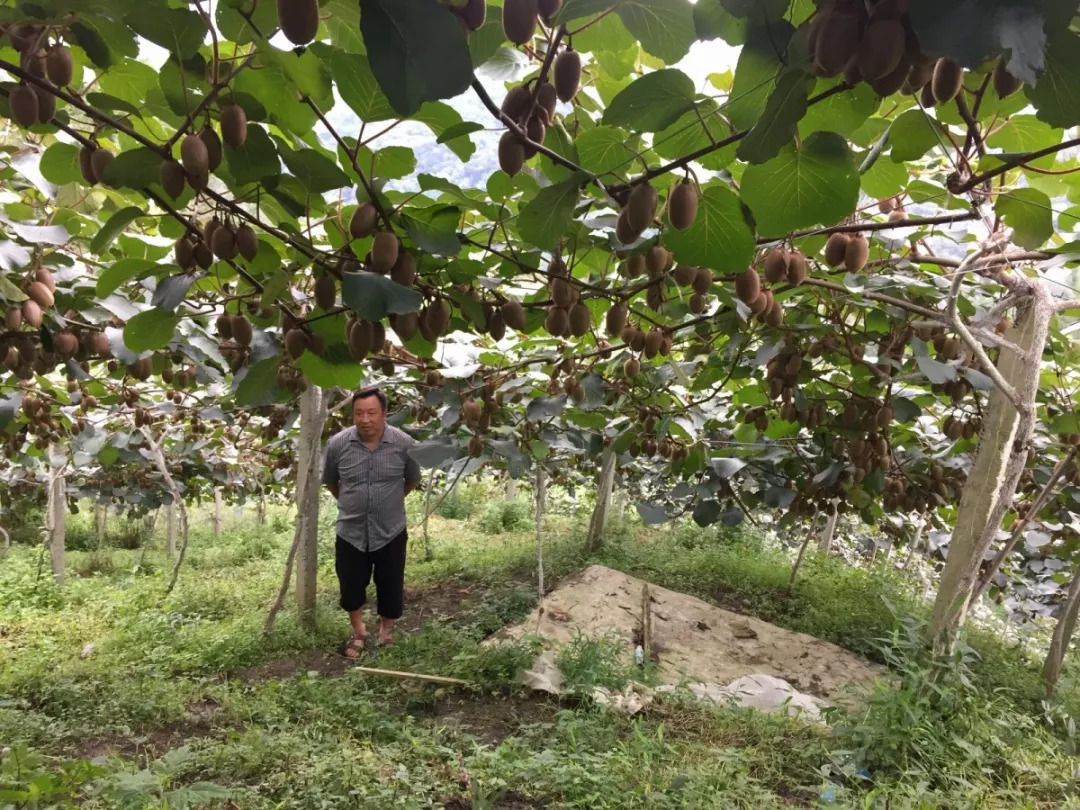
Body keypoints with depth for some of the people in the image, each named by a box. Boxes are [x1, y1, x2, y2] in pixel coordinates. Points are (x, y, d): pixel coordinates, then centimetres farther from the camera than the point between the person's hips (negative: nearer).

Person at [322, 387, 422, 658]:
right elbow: (330, 481, 8)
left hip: (391, 532, -1)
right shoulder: (337, 444, -12)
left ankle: (386, 630, 41)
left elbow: (412, 481, 6)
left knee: (390, 587, 13)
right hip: (350, 532, 1)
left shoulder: (405, 444, -14)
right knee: (351, 586, 15)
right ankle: (358, 631, 42)